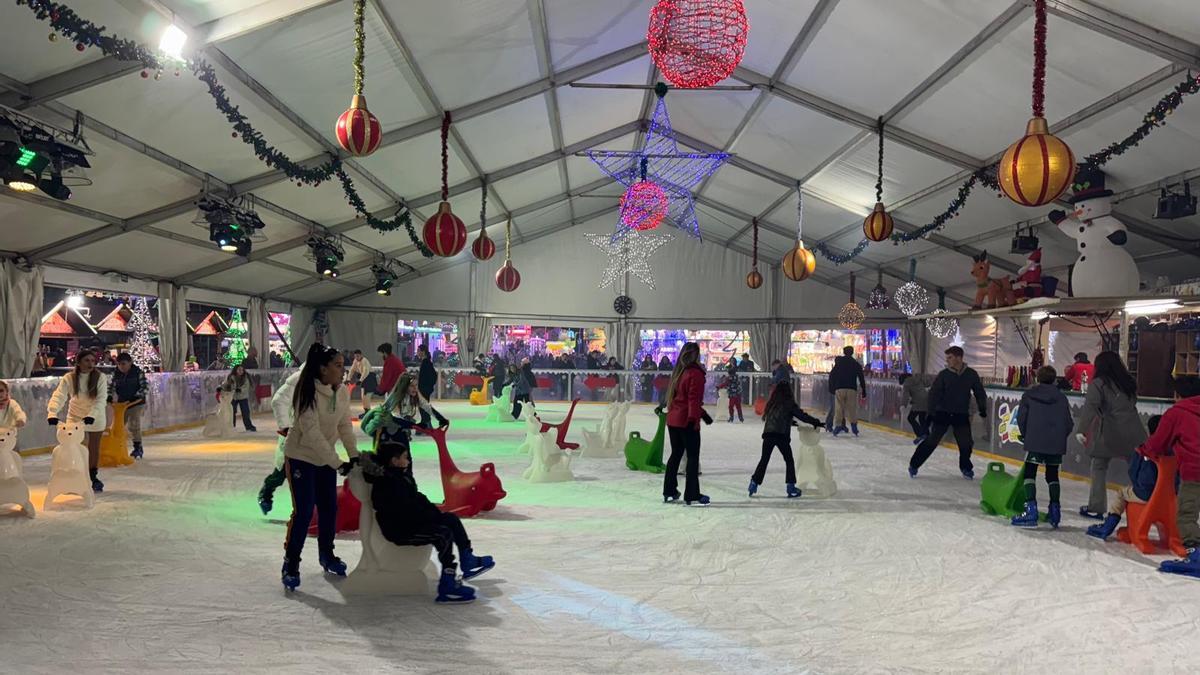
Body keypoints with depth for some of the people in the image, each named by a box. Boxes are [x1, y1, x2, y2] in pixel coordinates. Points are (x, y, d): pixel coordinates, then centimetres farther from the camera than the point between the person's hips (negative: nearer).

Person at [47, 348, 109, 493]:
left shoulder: (100, 377, -20)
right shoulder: (69, 378, -17)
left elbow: (101, 399, -28)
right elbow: (58, 396, -27)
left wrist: (91, 415, -43)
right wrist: (52, 413, -44)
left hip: (96, 418, 0)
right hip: (75, 417, 0)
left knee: (94, 447, 11)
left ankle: (93, 477, 27)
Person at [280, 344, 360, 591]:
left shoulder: (342, 392, -8)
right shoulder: (308, 393, -27)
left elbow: (345, 426, 2)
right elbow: (312, 434, -29)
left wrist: (354, 455, -4)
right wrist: (339, 463, -27)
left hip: (326, 458, 6)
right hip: (300, 457, -6)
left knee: (329, 508, 11)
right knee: (303, 511, -7)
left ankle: (326, 555, 31)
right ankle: (291, 564, 9)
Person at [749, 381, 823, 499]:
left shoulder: (772, 403, 16)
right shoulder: (789, 404, 0)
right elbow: (802, 415, -1)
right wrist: (816, 422, 6)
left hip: (768, 433, 4)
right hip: (782, 435, -4)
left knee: (764, 459, 14)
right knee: (789, 460, 10)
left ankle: (754, 483, 12)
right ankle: (791, 487, 6)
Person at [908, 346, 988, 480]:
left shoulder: (971, 374, -2)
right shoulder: (943, 375, -7)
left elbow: (979, 392, 9)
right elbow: (933, 394, -8)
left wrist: (982, 409, 3)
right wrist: (931, 413, -15)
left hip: (962, 415, 2)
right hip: (943, 413, -1)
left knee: (966, 443, 2)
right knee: (932, 440, -5)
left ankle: (966, 468, 27)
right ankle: (914, 465, 3)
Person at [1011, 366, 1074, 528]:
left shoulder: (1028, 395, 1)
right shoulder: (1061, 397, 8)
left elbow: (1021, 418, -1)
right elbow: (1068, 423, 7)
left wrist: (1025, 435, 14)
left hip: (1035, 442, -3)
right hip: (1057, 443, 4)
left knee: (1030, 473, -1)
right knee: (1052, 475, 15)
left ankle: (1031, 509, -12)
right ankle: (1055, 511, 15)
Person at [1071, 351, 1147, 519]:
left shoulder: (1098, 383, -7)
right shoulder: (1129, 382, 10)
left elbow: (1090, 406, -19)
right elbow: (1133, 403, 13)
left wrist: (1081, 429, -23)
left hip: (1110, 433, -4)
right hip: (1133, 433, 4)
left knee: (1099, 468, 9)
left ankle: (1096, 508, 11)